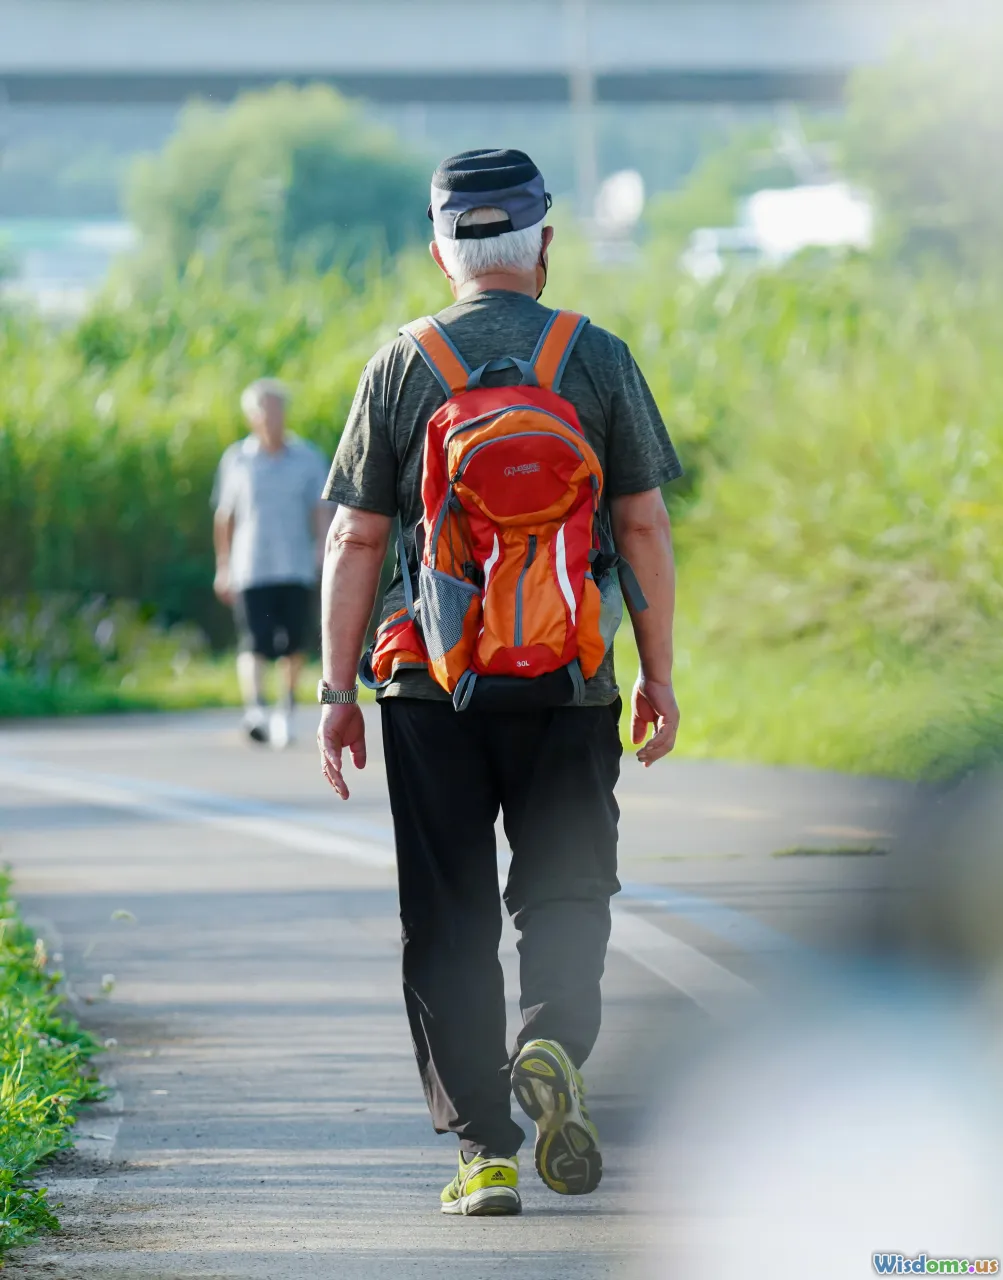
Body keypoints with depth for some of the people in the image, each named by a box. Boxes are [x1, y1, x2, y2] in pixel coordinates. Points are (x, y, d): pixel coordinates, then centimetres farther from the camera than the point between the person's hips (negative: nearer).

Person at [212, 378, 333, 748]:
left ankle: (286, 710, 22)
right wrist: (223, 566, 15)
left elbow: (321, 510, 3)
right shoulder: (236, 460, 7)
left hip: (297, 569, 1)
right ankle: (254, 711, -27)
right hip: (251, 570, -1)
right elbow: (224, 515, 14)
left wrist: (322, 546, -15)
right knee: (253, 644, -15)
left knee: (293, 647, 3)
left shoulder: (309, 459, 6)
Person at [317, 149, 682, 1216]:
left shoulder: (398, 369, 1)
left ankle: (483, 1149, 1)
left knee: (449, 920, 5)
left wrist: (337, 690, 5)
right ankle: (553, 1041, -16)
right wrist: (659, 677, 9)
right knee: (564, 890, 12)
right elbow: (644, 529, 1)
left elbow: (354, 542, 0)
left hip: (432, 687, 0)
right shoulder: (599, 361, 1)